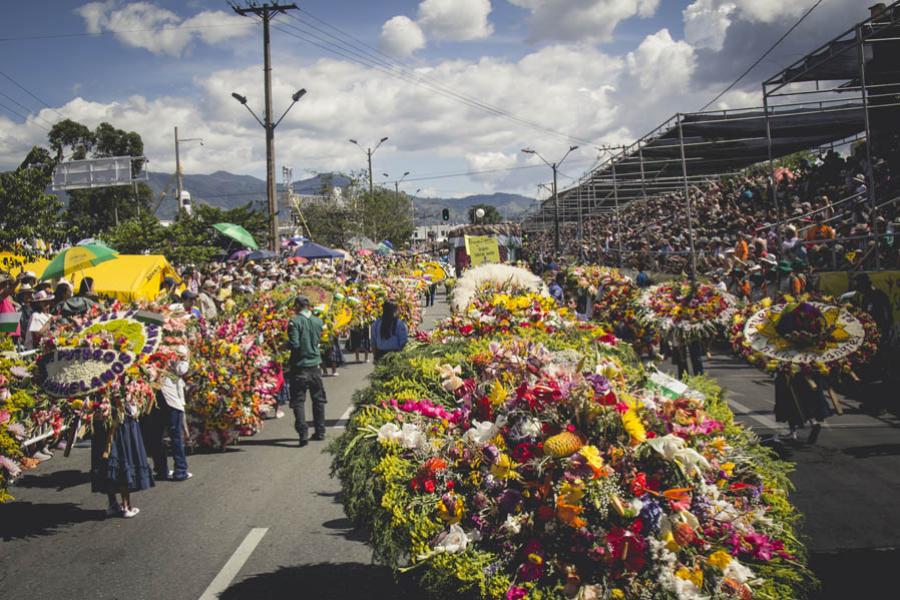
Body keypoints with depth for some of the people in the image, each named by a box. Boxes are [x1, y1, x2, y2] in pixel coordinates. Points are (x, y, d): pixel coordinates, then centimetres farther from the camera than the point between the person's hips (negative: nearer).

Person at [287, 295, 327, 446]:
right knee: (318, 399, 15)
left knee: (298, 401, -1)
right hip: (315, 365, 5)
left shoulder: (294, 322, -13)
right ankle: (320, 432, 20)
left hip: (299, 366, -5)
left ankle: (303, 434, -11)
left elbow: (294, 344, -17)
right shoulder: (318, 321, 4)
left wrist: (285, 344, 2)